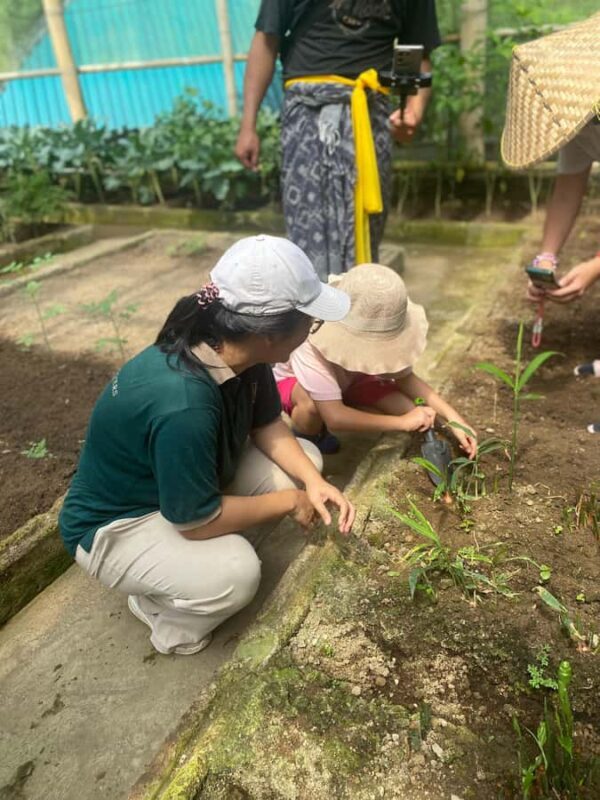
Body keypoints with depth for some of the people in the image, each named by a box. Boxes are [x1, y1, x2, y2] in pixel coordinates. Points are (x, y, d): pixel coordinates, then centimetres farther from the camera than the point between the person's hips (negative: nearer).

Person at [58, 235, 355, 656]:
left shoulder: (240, 351, -16)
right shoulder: (182, 406, -41)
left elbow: (267, 426, -1)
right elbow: (197, 521, -30)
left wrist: (312, 482, -17)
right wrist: (289, 501, -18)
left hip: (193, 477, 8)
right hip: (116, 524, -8)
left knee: (307, 459, -1)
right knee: (235, 572, -32)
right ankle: (159, 606, 3)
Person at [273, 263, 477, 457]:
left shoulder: (374, 333, -29)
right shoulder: (313, 343, -42)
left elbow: (405, 377, -16)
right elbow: (335, 418, -43)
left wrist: (453, 418, -26)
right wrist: (403, 421, -37)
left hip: (346, 381, 5)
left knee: (413, 409, -16)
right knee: (312, 405, -42)